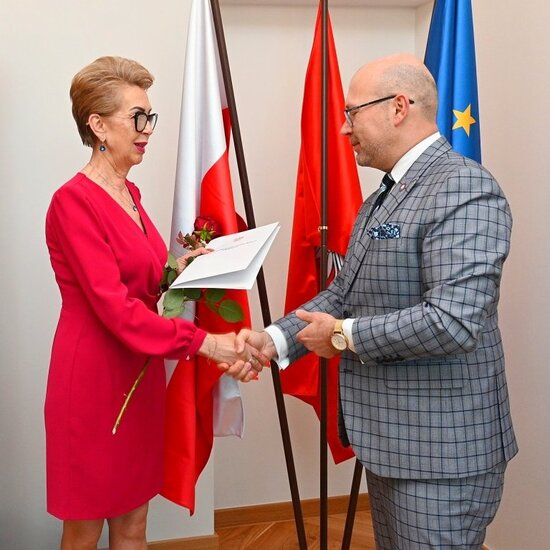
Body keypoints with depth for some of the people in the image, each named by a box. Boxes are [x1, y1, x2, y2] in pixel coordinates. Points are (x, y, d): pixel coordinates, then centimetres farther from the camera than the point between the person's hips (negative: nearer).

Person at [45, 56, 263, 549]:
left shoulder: (129, 195, 10)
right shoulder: (74, 202, -16)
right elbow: (114, 307, -23)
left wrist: (174, 272, -2)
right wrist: (202, 342, -27)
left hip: (138, 377, 8)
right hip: (92, 380, -8)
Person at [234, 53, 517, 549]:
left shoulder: (465, 190, -19)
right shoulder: (384, 196, 12)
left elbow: (452, 323, -29)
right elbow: (345, 292, 11)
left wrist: (344, 336, -17)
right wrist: (275, 340, -3)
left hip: (440, 450, -9)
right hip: (389, 436, 9)